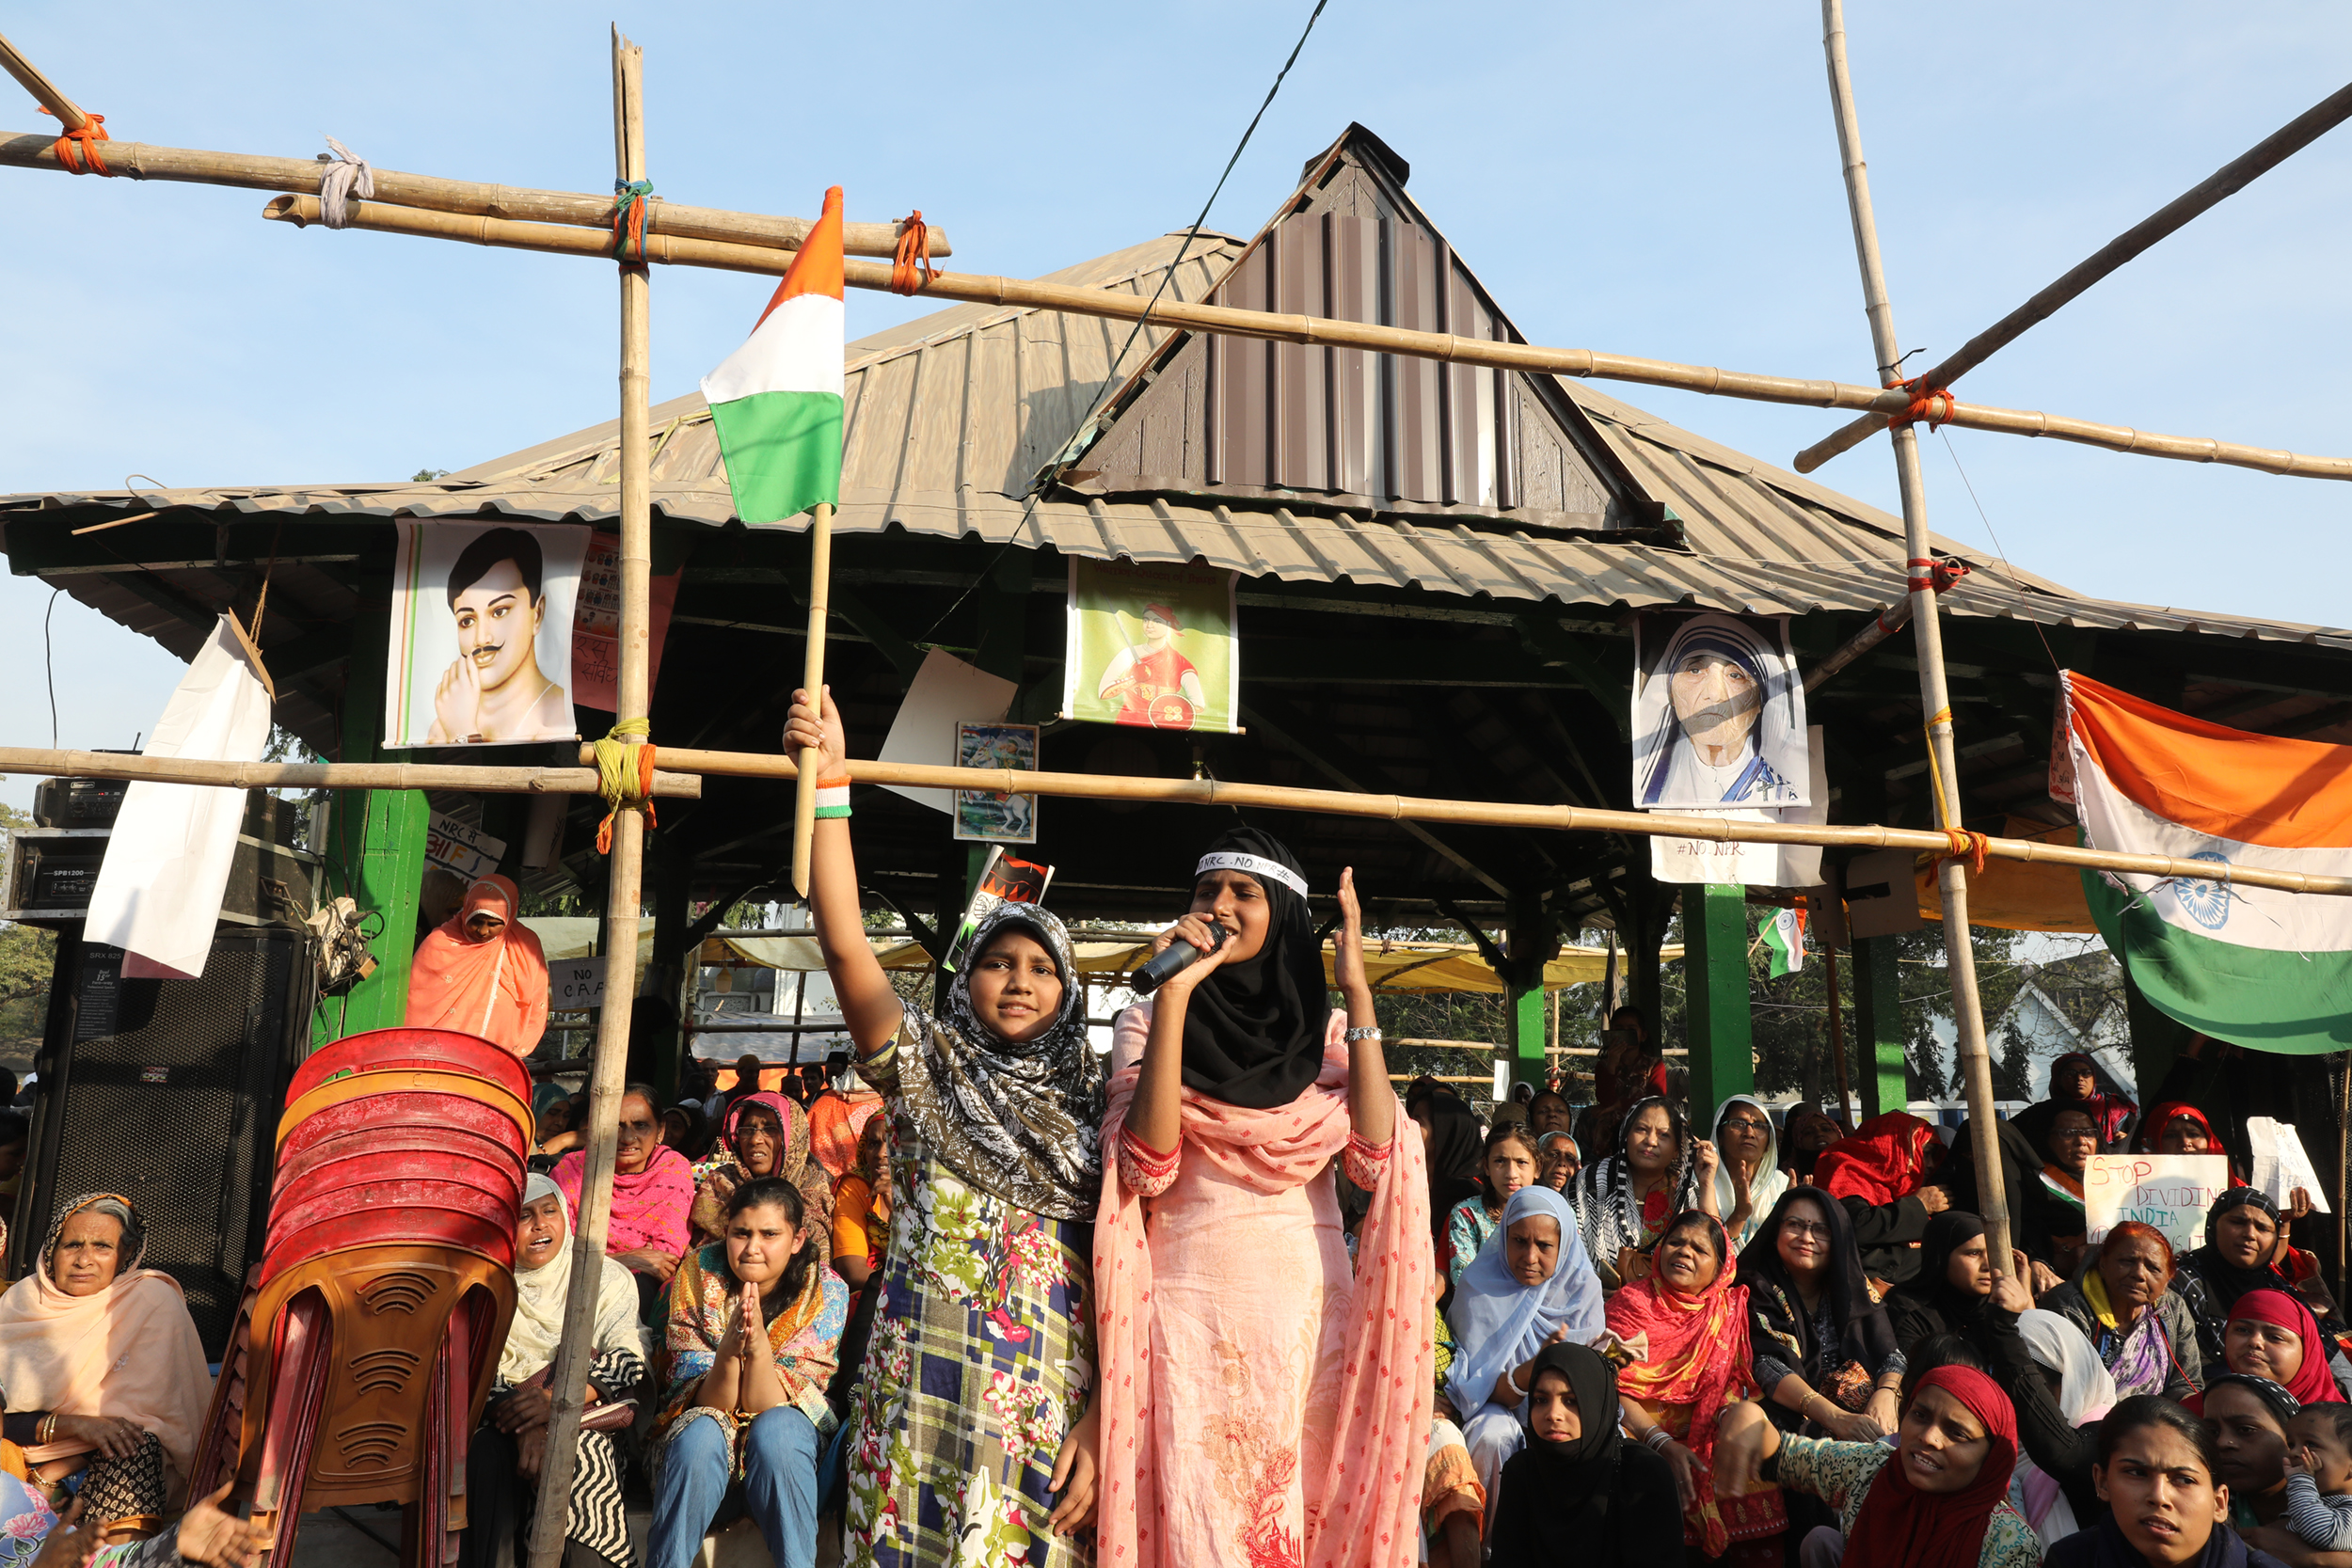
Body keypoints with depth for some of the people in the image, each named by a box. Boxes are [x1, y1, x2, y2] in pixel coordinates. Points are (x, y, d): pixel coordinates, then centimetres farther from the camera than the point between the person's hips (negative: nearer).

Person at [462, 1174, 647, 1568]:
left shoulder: (608, 1279, 9)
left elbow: (630, 1358, -4)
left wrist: (554, 1401, -22)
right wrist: (523, 1426, -21)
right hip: (495, 1419, 1)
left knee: (579, 1457, -33)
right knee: (486, 1454, -31)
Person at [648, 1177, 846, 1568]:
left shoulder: (826, 1291, -13)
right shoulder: (698, 1274, -11)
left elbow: (768, 1406, -17)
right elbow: (709, 1404, -15)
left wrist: (758, 1346, -37)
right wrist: (730, 1349, -36)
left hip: (785, 1442, 0)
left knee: (773, 1430, -33)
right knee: (702, 1433, -32)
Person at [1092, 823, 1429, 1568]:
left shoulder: (1325, 1028, 8)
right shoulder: (1147, 1019, 3)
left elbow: (1374, 1159, -8)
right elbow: (1147, 1166, -13)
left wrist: (1357, 993, -9)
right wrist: (1174, 993, -17)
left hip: (1311, 1304, 2)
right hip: (1192, 1304, -2)